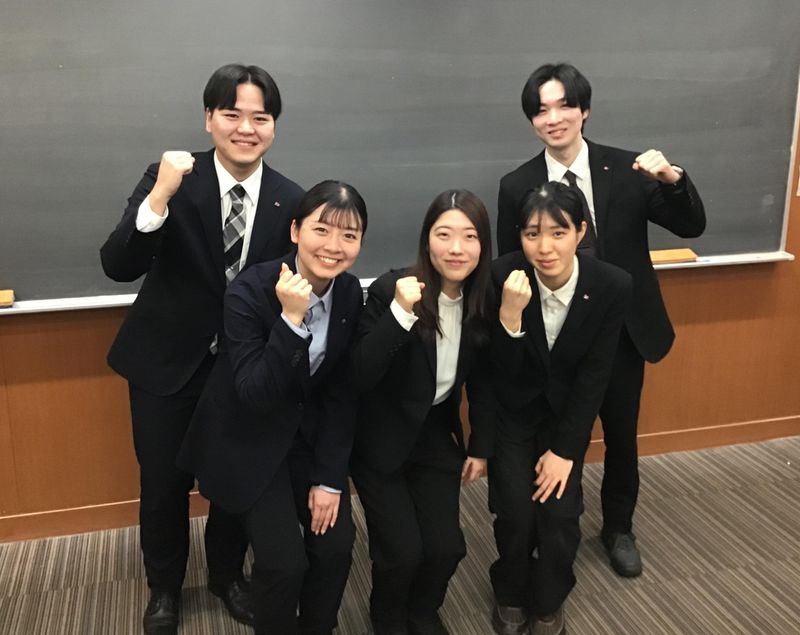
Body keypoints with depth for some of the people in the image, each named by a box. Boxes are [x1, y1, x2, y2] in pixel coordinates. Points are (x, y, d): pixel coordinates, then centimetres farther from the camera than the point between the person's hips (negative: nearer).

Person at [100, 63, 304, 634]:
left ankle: (227, 575, 44)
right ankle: (165, 588, 40)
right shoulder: (171, 178, -15)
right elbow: (118, 266, -24)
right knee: (164, 485, 12)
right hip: (166, 363, -1)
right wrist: (160, 195, -38)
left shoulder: (291, 200, -9)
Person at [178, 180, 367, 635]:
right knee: (284, 561, -10)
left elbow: (341, 393, -3)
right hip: (251, 439, -4)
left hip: (311, 432, 4)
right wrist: (291, 319, -37)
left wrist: (329, 477, -5)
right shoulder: (251, 291, -24)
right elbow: (254, 396, -27)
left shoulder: (351, 294, -9)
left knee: (336, 545, -2)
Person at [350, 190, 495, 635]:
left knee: (446, 547, 0)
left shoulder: (483, 299, -6)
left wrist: (482, 448, 7)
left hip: (437, 436, 4)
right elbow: (361, 375, -28)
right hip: (381, 439, -4)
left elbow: (481, 380, 6)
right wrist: (401, 311, -38)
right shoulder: (391, 289, -22)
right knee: (403, 550, -7)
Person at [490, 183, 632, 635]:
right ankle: (511, 596, 24)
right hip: (513, 411, 0)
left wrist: (564, 450, -10)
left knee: (559, 516, -9)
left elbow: (594, 377, -12)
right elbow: (503, 372, -19)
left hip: (568, 412, 1)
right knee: (516, 514, -9)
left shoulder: (613, 286, -21)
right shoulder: (503, 275, -24)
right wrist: (510, 315, -37)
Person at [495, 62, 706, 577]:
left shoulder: (626, 170, -7)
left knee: (622, 438, 17)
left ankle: (619, 529, 41)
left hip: (622, 331, 1)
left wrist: (674, 179, -25)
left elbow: (692, 227, -6)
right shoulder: (517, 186, -8)